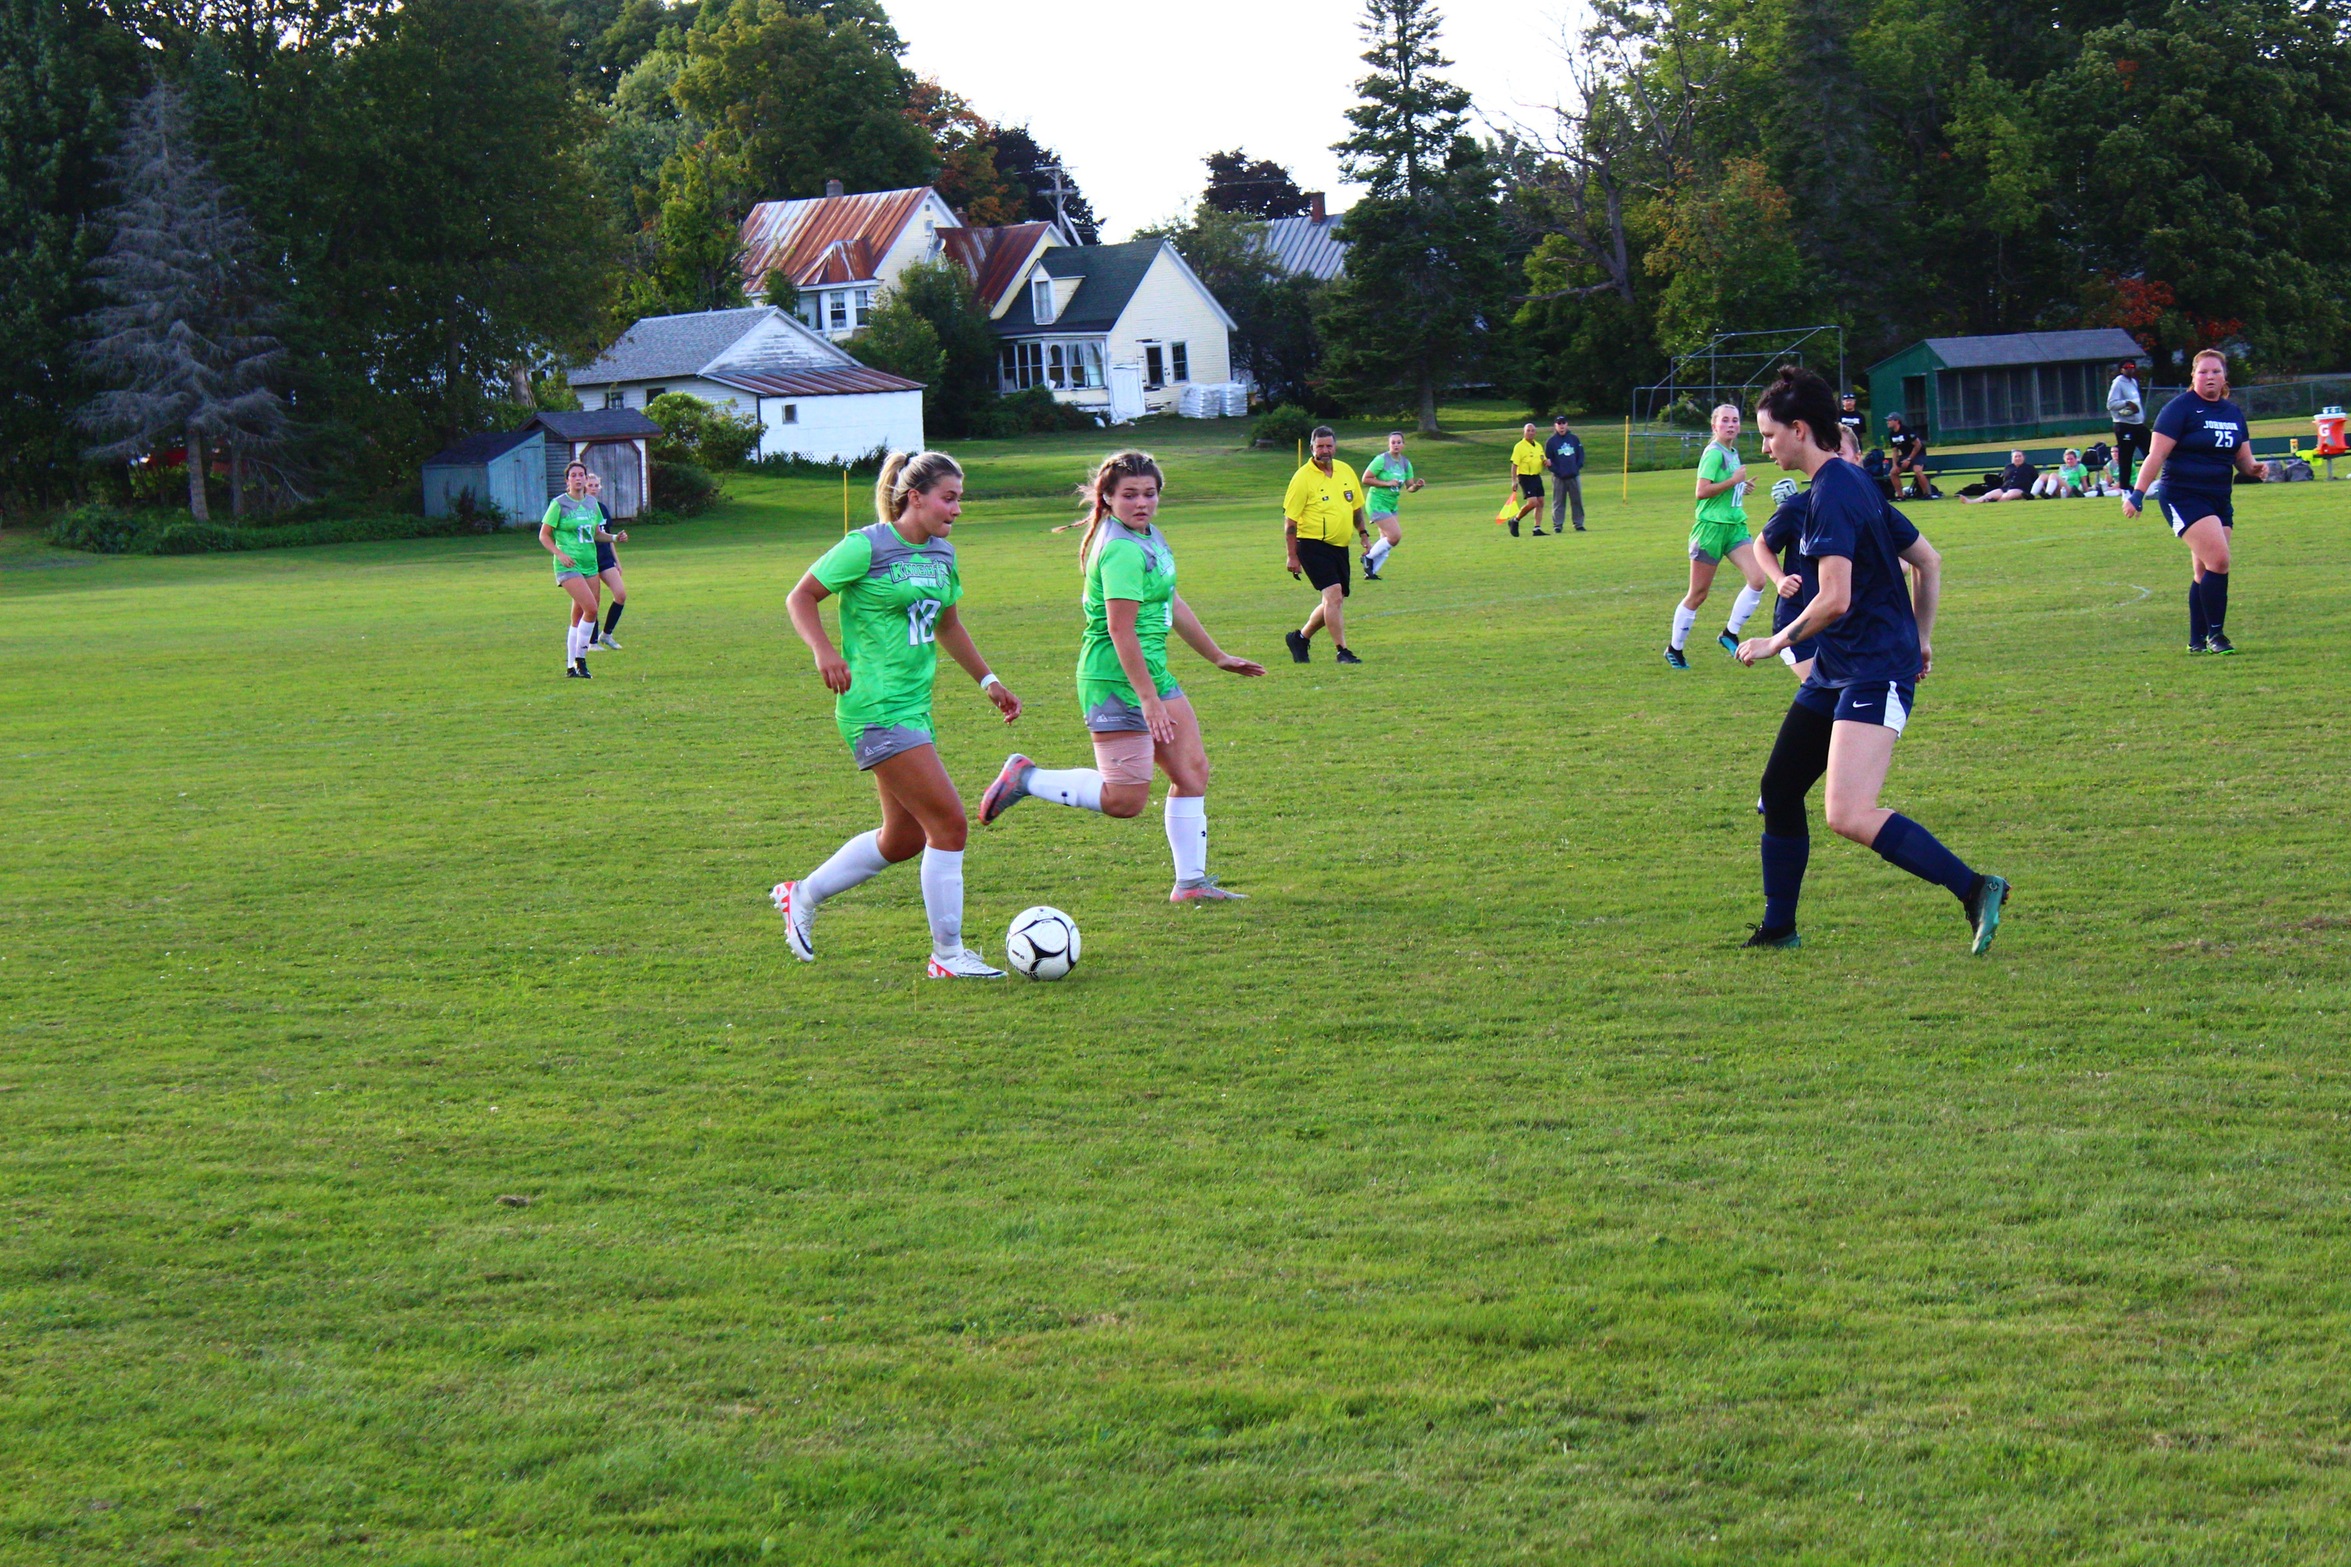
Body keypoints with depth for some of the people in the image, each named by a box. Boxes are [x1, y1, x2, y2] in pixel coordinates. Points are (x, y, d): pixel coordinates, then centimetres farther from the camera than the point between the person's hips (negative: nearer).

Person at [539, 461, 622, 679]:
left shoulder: (592, 504, 11)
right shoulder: (559, 504, -5)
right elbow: (544, 536, -3)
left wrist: (615, 537, 4)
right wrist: (560, 554, -18)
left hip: (590, 564, 6)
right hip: (569, 566, -6)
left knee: (578, 617, 7)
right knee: (590, 608, -19)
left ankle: (571, 667, 13)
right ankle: (579, 659, -8)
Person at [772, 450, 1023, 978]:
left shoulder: (941, 554, 12)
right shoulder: (867, 547, -12)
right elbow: (801, 597, -6)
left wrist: (988, 681, 24)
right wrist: (824, 652, -22)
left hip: (915, 708, 9)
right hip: (876, 711, -9)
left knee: (903, 838, 15)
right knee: (949, 822, -13)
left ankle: (802, 896, 33)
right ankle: (948, 954, -3)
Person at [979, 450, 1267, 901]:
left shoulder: (1149, 536, 12)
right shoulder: (1122, 549, -19)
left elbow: (1172, 605, 24)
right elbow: (1121, 631, -24)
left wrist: (1218, 656, 31)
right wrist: (1148, 698, -26)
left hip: (1153, 672, 10)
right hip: (1118, 681, -10)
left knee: (1192, 771, 8)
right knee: (1126, 799, -10)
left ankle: (1191, 882, 14)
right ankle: (1025, 778, 5)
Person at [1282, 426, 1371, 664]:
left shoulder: (1346, 471, 8)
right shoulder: (1303, 478, -10)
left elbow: (1356, 506, 23)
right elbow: (1290, 520, -9)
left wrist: (1363, 533, 17)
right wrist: (1292, 556, -12)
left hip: (1340, 547, 7)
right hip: (1313, 545, -7)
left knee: (1334, 602, 12)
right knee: (1334, 595, -18)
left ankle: (1301, 637, 31)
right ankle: (1342, 651, -15)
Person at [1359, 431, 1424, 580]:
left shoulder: (1405, 463, 8)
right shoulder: (1381, 460, -12)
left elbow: (1409, 487, 11)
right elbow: (1365, 479, -14)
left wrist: (1417, 485, -12)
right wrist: (1387, 483, -20)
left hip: (1392, 505, 8)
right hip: (1377, 503, -8)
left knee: (1387, 541, 5)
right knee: (1395, 536, -17)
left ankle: (1370, 572, 12)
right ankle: (1368, 556, 1)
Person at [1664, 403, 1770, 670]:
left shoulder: (1733, 453, 14)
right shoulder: (1714, 453, -13)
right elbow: (1702, 491, -21)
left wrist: (1741, 487, 12)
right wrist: (1734, 480, -20)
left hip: (1735, 526, 8)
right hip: (1711, 527, -8)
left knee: (1758, 580, -11)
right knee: (1698, 594, 1)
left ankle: (1730, 633, 3)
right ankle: (1675, 649, 15)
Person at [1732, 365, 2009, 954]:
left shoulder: (1830, 495, -16)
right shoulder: (1852, 483, 16)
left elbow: (1835, 599, -25)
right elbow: (1928, 561, 22)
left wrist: (1775, 642, -11)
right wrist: (1920, 638, 25)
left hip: (1874, 673, -11)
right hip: (1837, 670, 11)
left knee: (1849, 816, -21)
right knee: (1779, 790, 13)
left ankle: (1975, 890, -16)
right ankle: (1778, 929, 23)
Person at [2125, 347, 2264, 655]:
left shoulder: (2234, 413, 13)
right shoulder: (2180, 408, -8)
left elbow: (2243, 459, 17)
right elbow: (2156, 454, -12)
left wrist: (2253, 469, -6)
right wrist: (2137, 494, -18)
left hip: (2219, 499, 7)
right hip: (2183, 497, -7)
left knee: (2205, 571, 7)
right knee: (2218, 559, -18)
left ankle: (2197, 641, 13)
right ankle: (2215, 634, -11)